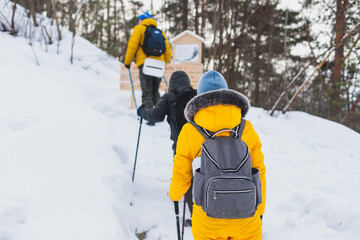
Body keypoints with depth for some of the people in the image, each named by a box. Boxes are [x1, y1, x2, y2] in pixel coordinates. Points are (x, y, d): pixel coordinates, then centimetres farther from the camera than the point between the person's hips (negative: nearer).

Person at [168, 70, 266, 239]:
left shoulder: (189, 132, -5)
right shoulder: (247, 129, 0)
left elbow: (181, 176, 3)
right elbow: (259, 172, 4)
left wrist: (174, 194, 26)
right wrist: (259, 211, 18)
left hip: (208, 221, -1)